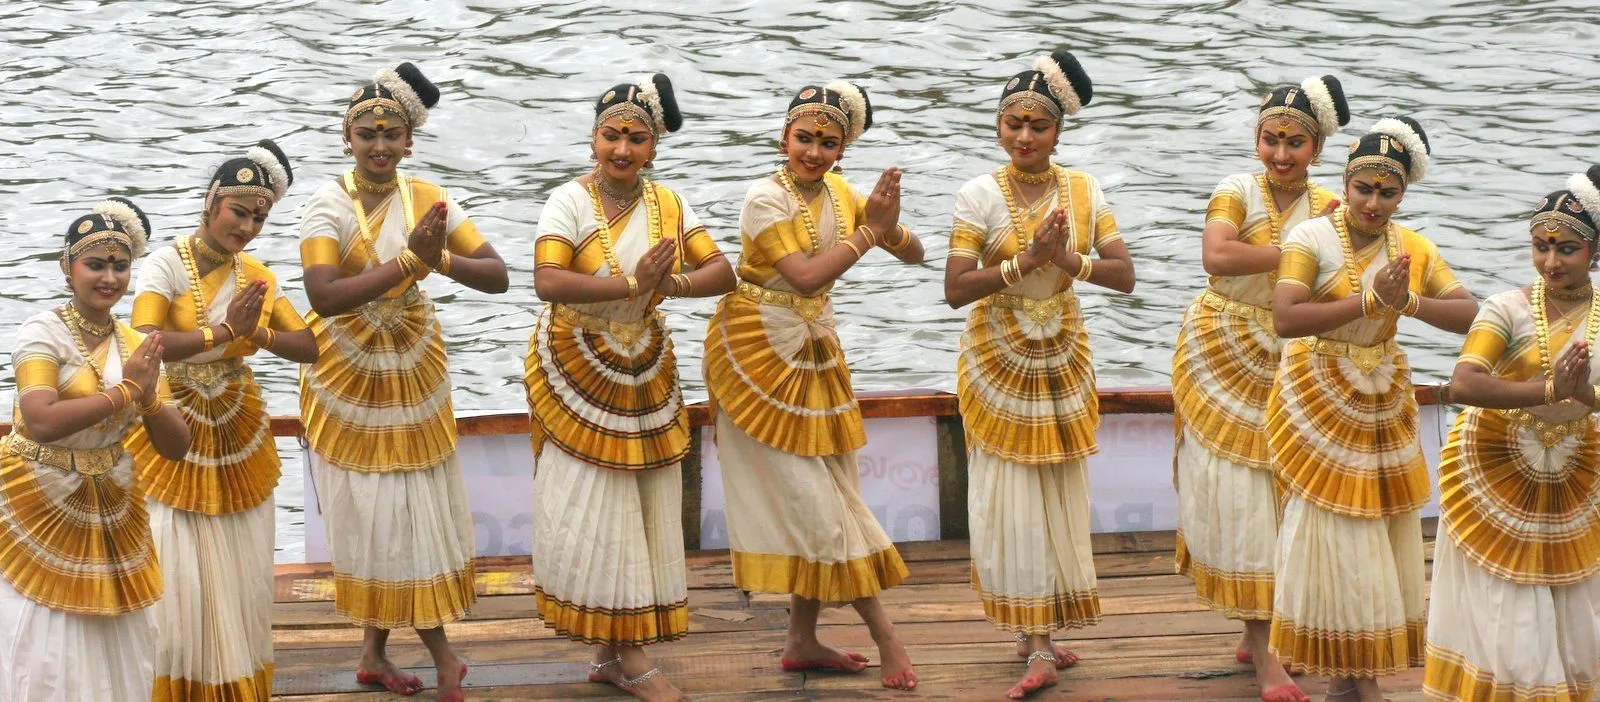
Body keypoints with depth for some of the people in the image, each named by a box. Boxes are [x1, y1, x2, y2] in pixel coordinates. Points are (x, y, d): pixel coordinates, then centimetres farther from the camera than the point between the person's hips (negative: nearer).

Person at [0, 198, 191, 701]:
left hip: (111, 510, 5)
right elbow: (41, 422, -28)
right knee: (44, 649, -4)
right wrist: (124, 391, -22)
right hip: (40, 504, -5)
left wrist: (149, 396, -16)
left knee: (109, 652, 8)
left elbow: (175, 447, 3)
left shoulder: (137, 346, 3)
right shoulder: (45, 331, -13)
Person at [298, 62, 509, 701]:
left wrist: (441, 258, -29)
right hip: (346, 376, -3)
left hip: (412, 373, 3)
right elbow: (322, 296, -29)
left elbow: (497, 276, -9)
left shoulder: (428, 199, -4)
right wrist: (409, 262, -33)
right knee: (368, 512, 1)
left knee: (417, 511, 5)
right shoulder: (329, 205, -15)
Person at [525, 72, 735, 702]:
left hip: (645, 376, 5)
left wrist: (673, 283, -23)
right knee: (596, 510, -4)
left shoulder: (669, 205, 3)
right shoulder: (571, 201, -13)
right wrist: (632, 283, -28)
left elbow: (722, 273, -3)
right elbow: (547, 282, -26)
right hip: (578, 376, -5)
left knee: (644, 512, 5)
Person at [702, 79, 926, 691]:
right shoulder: (766, 197, -16)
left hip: (814, 353, 7)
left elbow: (914, 255, 5)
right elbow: (805, 275, -26)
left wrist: (890, 227, -16)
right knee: (808, 493, -6)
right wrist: (869, 231, -24)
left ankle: (803, 641, 15)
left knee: (816, 500, 7)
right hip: (758, 352, -7)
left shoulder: (838, 193, 4)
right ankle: (883, 633, -3)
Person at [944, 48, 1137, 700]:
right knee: (1012, 502, -4)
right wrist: (1026, 260, -23)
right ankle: (1038, 646, 0)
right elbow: (955, 289, -15)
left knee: (1061, 495, 6)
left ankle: (1041, 638, 17)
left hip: (1063, 359, 3)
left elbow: (1124, 275, -5)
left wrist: (1068, 259, -21)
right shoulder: (980, 194, -10)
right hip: (998, 362, -3)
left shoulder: (1084, 190, -1)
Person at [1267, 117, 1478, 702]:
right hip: (1318, 401, -5)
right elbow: (1285, 319, -26)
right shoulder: (1312, 238, -13)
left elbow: (1471, 315, -6)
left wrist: (1410, 302, -21)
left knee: (1378, 531, 7)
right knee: (1331, 531, -3)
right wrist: (1369, 301, -27)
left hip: (1382, 403, 5)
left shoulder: (1415, 249, 1)